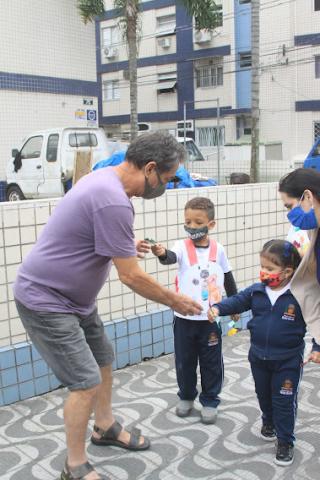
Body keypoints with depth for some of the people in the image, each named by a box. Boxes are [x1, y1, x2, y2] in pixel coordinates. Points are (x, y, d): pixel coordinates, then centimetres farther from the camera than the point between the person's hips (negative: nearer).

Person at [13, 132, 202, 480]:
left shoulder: (102, 178, 2)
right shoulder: (114, 202, -29)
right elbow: (131, 277, -23)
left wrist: (124, 245, 15)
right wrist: (174, 301, -8)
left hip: (73, 297, 10)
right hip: (45, 302, -10)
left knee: (102, 359, 20)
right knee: (86, 382, -6)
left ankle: (105, 427, 42)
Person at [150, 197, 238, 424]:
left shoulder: (218, 249, -1)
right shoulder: (182, 247, -8)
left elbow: (228, 278, 11)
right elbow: (172, 257, -31)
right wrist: (162, 253, -54)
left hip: (210, 318, 1)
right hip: (185, 318, 0)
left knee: (211, 362, 9)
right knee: (184, 361, 13)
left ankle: (210, 401, 28)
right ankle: (186, 397, 35)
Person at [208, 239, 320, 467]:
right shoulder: (256, 291, -6)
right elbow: (237, 301, 0)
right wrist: (218, 308, -16)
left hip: (288, 360, -4)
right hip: (258, 356, 5)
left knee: (284, 401, 5)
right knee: (263, 394, 24)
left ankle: (285, 442, 21)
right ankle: (269, 421, 51)